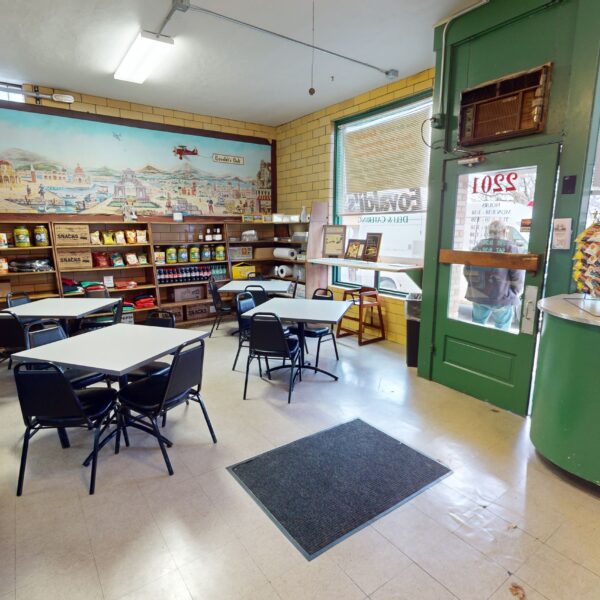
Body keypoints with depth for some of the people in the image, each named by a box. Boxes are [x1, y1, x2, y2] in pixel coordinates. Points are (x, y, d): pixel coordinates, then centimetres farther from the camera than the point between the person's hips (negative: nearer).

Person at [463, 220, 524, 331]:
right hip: (502, 297, -4)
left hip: (478, 295, 4)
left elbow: (467, 271, 9)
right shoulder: (511, 248, -5)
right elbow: (518, 275, -11)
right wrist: (515, 293, 6)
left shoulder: (478, 246, 8)